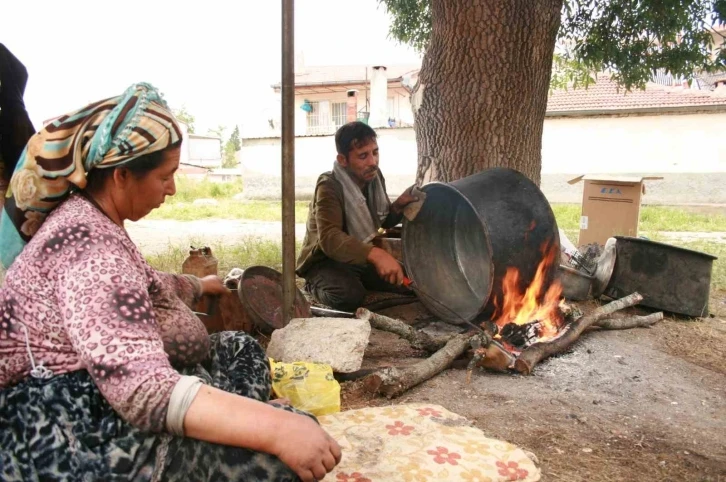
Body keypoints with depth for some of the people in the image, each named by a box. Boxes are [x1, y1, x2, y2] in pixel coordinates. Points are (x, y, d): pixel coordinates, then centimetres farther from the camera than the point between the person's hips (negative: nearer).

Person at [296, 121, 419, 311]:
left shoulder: (374, 176, -4)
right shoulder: (329, 187, -26)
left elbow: (385, 221, 9)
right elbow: (329, 238, -41)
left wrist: (400, 204, -16)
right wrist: (375, 254, -57)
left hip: (361, 257, 7)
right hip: (327, 260, -6)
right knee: (350, 295, -34)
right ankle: (316, 285, -1)